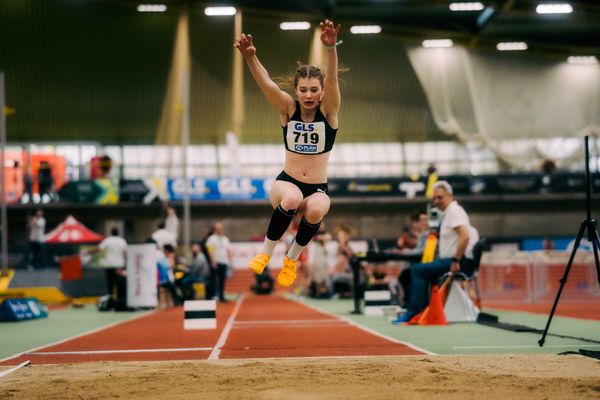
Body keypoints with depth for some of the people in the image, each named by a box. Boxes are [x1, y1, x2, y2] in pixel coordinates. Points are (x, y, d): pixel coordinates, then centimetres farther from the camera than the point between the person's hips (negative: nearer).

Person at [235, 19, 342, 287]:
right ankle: (266, 252, -14)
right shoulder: (288, 109, -3)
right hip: (286, 182, 0)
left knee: (315, 209, -35)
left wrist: (330, 48, -45)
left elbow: (332, 80, -25)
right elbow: (266, 84, -20)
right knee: (292, 198, -37)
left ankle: (292, 258, -5)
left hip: (317, 189, 0)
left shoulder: (328, 111, -6)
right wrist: (250, 56, -40)